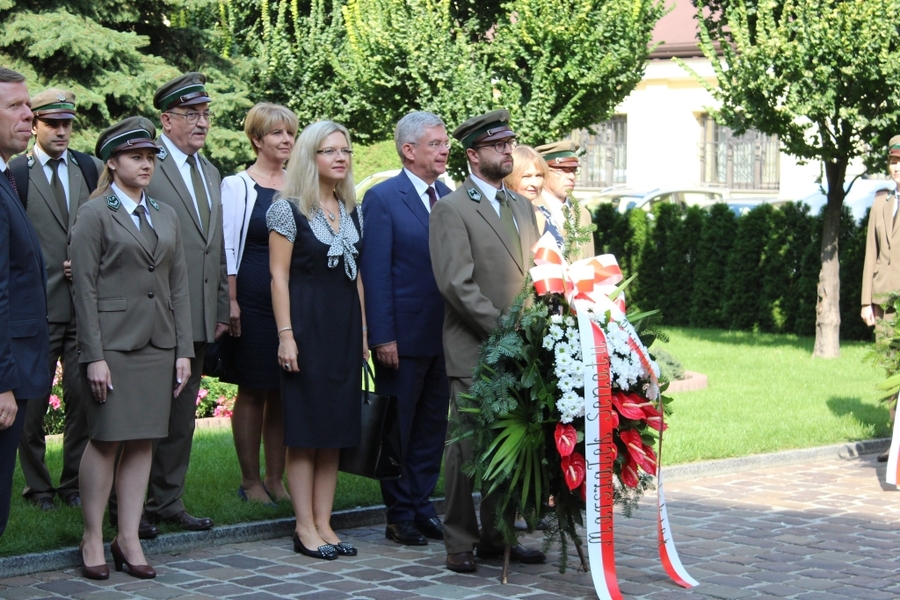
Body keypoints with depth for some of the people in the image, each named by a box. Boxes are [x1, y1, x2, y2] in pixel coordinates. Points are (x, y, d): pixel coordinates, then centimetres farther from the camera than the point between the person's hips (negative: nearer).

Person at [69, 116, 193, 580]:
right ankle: (93, 540, 7)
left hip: (158, 345, 5)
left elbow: (179, 285, 13)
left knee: (144, 441, 5)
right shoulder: (94, 214, -2)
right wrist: (94, 356, -13)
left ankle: (129, 539, 11)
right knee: (106, 440, -3)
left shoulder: (166, 216, 14)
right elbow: (85, 288, -7)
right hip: (114, 343, -5)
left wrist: (183, 350, 7)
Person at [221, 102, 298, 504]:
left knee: (283, 393, 8)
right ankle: (250, 481, 12)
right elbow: (228, 248, -5)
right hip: (253, 301, -4)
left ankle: (276, 479, 16)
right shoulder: (237, 186, -1)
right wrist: (231, 302, -11)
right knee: (252, 392, 3)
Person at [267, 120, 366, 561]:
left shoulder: (352, 212, 12)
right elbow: (279, 276, -9)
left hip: (345, 326, 6)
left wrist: (363, 331, 11)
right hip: (307, 323, -6)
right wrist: (285, 335, -15)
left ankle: (324, 524, 13)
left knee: (336, 428, 7)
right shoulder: (289, 209, -6)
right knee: (305, 429, -2)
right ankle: (305, 528, 4)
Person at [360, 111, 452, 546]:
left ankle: (421, 506, 23)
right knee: (397, 429, 5)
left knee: (433, 427, 12)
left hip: (444, 334, 6)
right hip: (403, 336, -6)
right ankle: (399, 515, 15)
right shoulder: (382, 199, -8)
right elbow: (376, 273, -11)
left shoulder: (449, 198, 10)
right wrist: (383, 337, -16)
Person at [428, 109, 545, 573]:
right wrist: (502, 330, -15)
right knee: (468, 446, -2)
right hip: (474, 352, -6)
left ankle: (496, 535, 18)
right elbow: (457, 284, -13)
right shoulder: (452, 209, -6)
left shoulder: (523, 206, 18)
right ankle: (459, 542, 6)